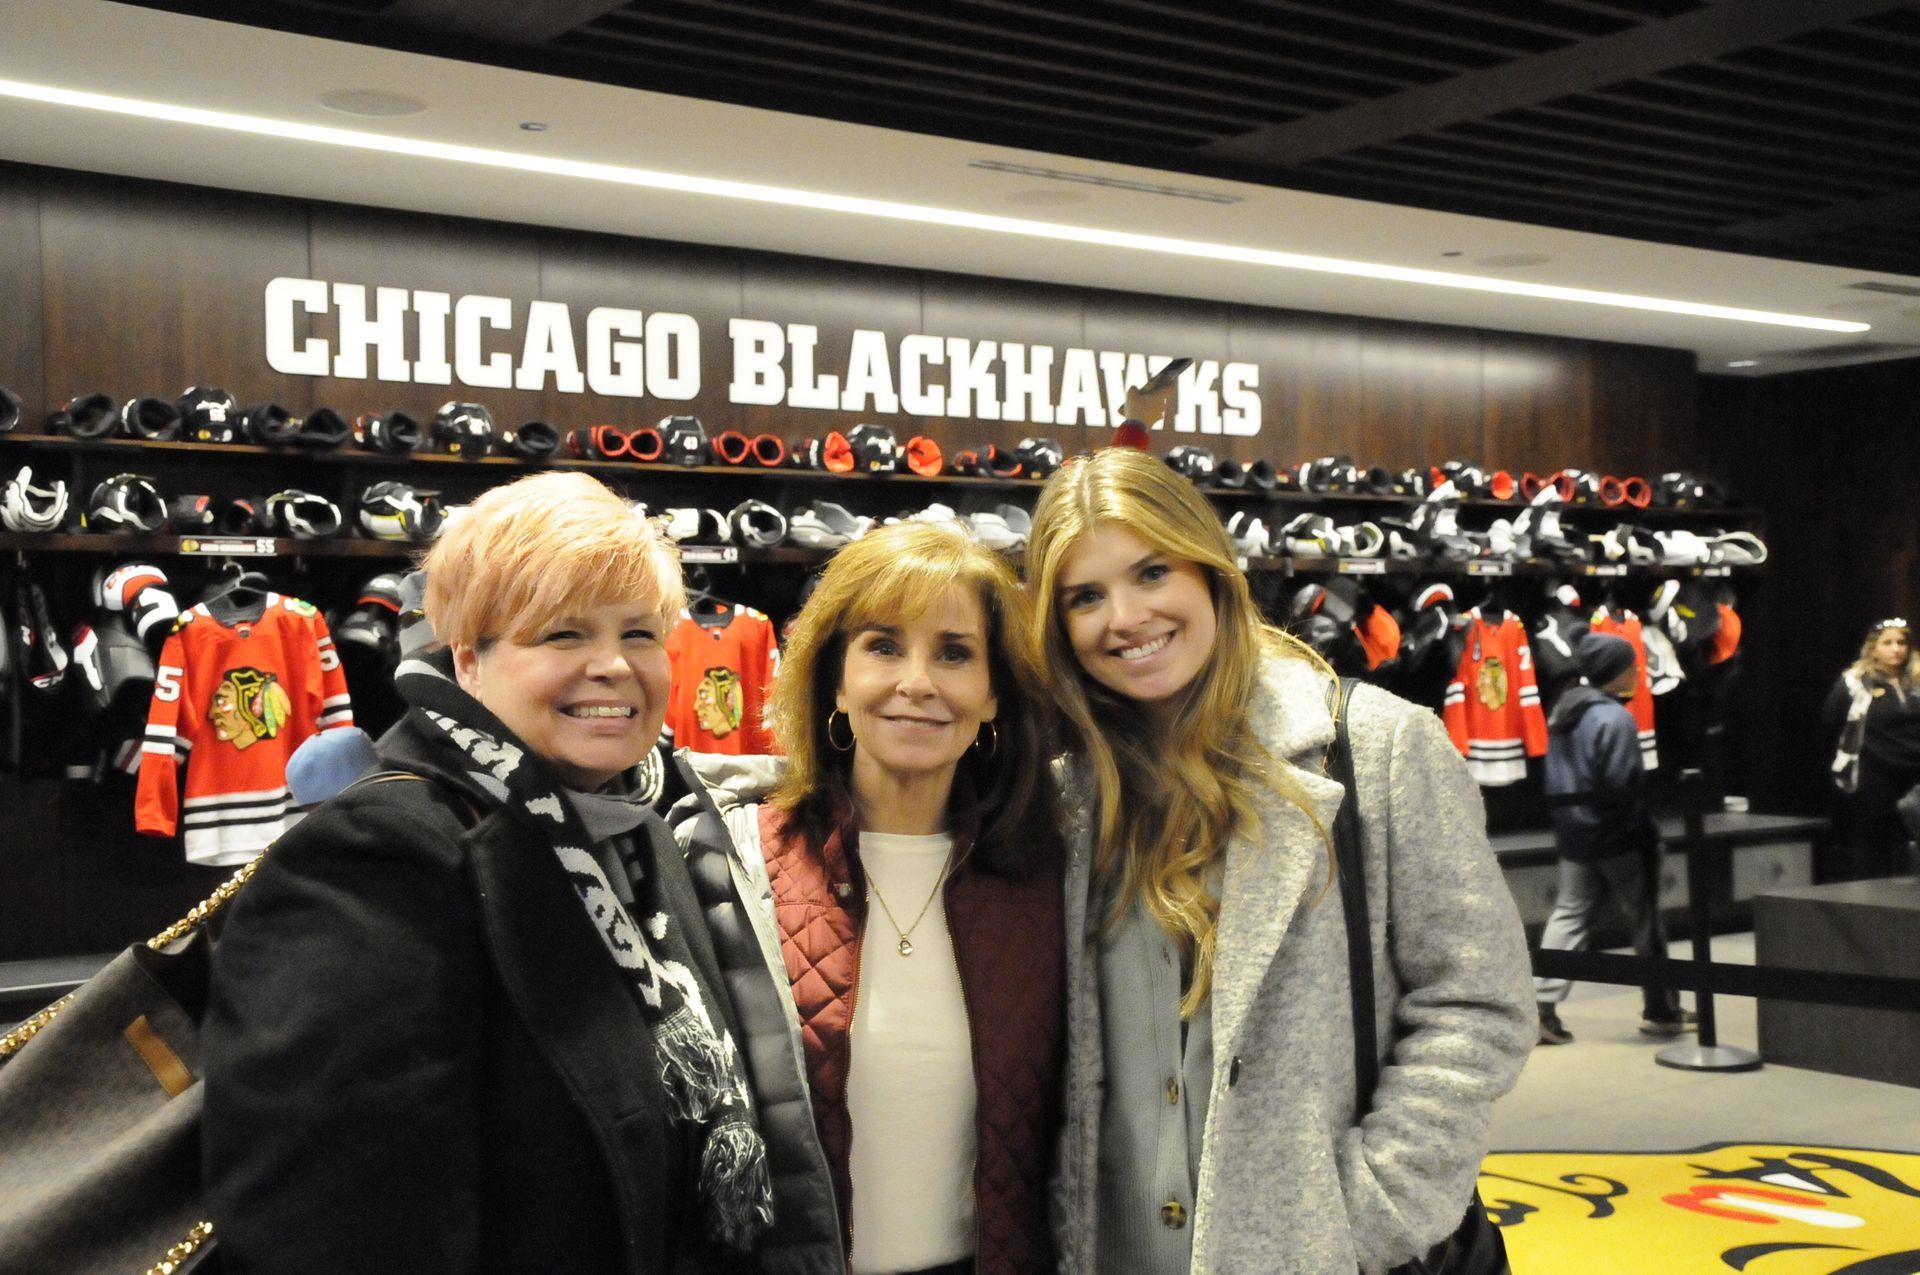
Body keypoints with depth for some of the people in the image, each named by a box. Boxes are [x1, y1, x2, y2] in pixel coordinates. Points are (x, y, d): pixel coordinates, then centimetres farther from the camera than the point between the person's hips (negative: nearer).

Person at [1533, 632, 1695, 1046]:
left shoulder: (1563, 709, 10)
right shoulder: (1614, 718, -17)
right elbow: (1622, 783, -21)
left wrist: (1571, 814, 17)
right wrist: (1644, 827, -9)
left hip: (1573, 831, 8)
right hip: (1616, 834, -7)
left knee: (1569, 914, 7)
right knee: (1646, 920, 7)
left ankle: (1542, 1007, -4)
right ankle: (1661, 1011, 16)